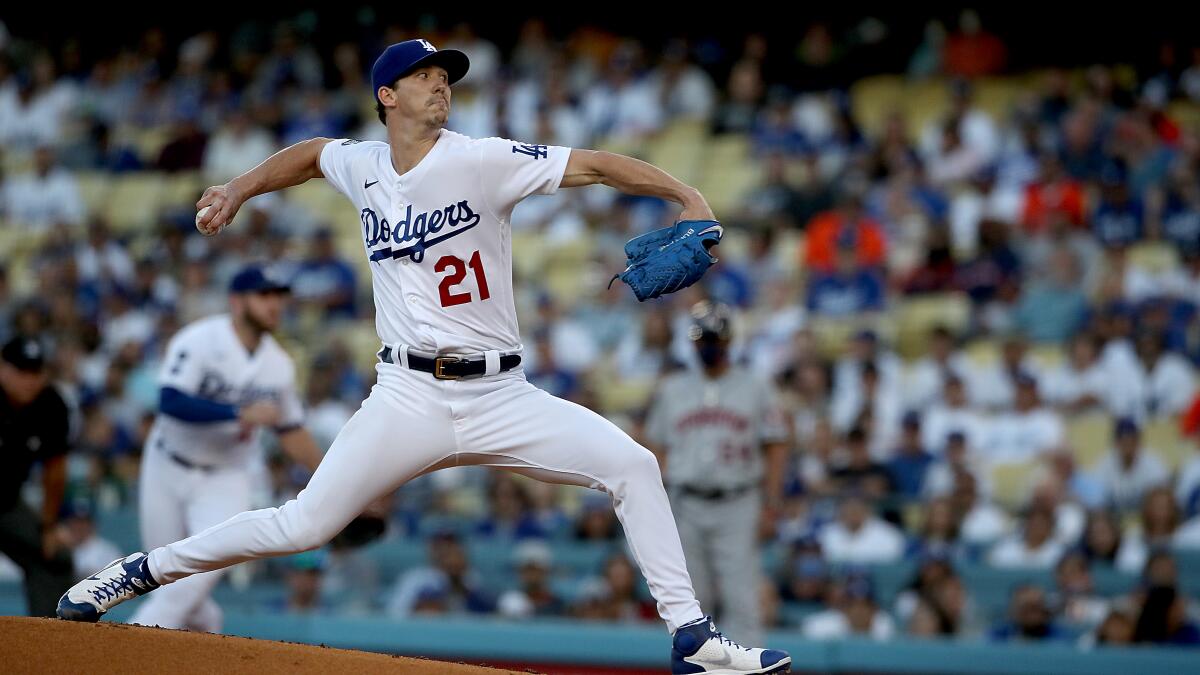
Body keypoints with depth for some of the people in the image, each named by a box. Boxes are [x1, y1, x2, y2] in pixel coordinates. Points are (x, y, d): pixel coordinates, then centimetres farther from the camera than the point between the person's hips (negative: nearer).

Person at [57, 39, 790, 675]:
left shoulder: (481, 161, -6)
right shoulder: (362, 166, 5)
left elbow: (595, 165, -15)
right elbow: (312, 152, 30)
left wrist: (686, 195, -27)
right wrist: (240, 190, 25)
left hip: (502, 396, -1)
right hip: (409, 397, 1)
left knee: (633, 465, -16)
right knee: (304, 524, -5)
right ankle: (139, 572, 10)